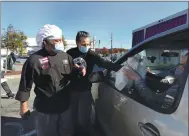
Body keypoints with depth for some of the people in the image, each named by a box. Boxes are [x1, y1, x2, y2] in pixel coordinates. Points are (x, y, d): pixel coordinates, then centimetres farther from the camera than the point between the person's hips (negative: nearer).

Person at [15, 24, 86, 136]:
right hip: (45, 109, -4)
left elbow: (72, 75, 10)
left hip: (65, 106, 5)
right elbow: (25, 86, -11)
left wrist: (78, 70, -11)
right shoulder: (34, 60, -18)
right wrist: (24, 107, -6)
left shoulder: (66, 56, -1)